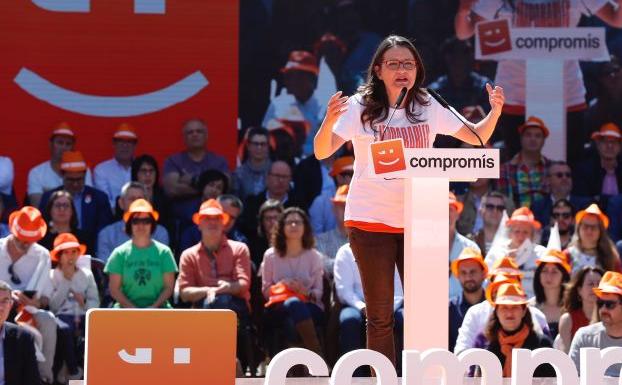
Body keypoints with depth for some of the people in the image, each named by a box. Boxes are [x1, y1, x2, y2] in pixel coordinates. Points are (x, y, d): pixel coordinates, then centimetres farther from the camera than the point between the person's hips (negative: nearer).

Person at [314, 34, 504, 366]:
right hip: (371, 222, -3)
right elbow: (322, 152, -13)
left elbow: (476, 138, 10)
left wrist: (495, 112, -9)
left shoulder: (428, 108, 5)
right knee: (380, 316, 2)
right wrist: (330, 120, -33)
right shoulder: (360, 107, -5)